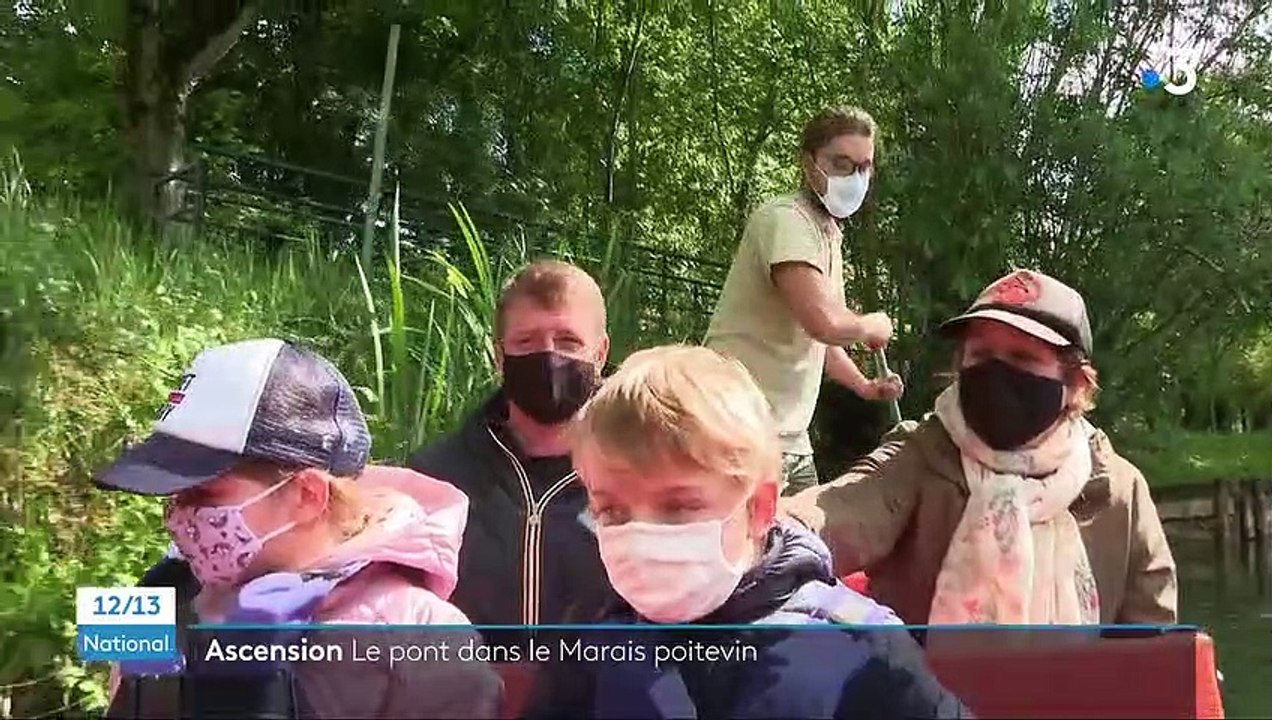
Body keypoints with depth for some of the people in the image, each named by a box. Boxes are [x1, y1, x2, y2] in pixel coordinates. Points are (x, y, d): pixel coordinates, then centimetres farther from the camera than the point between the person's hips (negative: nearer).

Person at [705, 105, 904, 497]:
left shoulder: (829, 233, 18)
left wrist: (864, 385, 17)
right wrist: (871, 326, -8)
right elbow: (825, 322, -28)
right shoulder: (785, 219, -14)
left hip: (791, 436, 10)